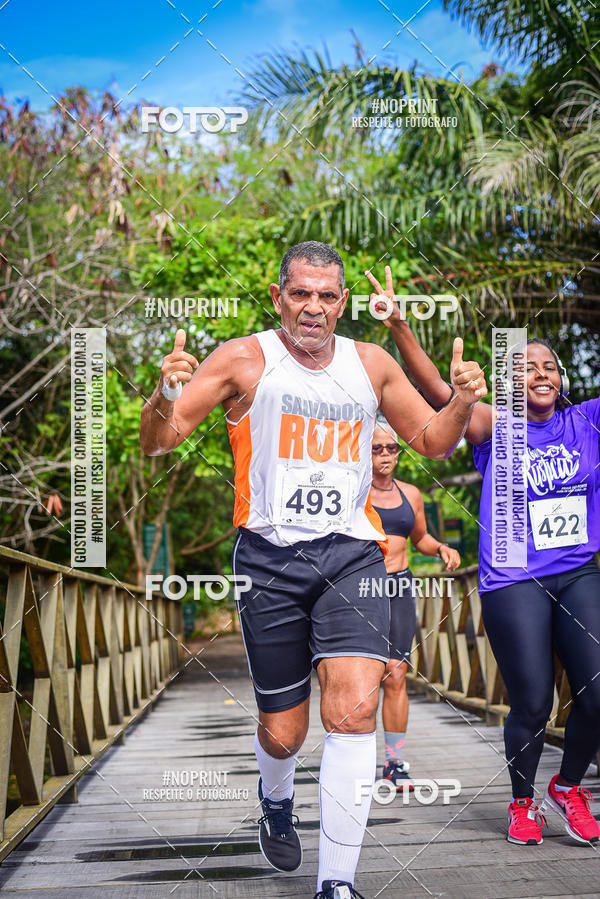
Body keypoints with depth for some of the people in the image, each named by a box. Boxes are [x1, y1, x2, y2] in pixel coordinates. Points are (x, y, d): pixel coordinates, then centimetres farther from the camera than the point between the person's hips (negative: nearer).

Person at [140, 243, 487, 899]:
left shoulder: (371, 364, 10)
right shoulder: (243, 360, -1)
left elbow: (431, 441, 20)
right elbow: (156, 443, -4)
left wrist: (462, 403, -1)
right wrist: (166, 396, -27)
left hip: (352, 554, 2)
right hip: (269, 556, -1)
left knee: (354, 709, -18)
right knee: (283, 732, 5)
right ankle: (276, 802, 43)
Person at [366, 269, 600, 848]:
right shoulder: (497, 428, -2)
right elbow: (440, 393, -16)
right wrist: (399, 328, -27)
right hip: (513, 584, -3)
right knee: (531, 705, -2)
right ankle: (523, 803, 23)